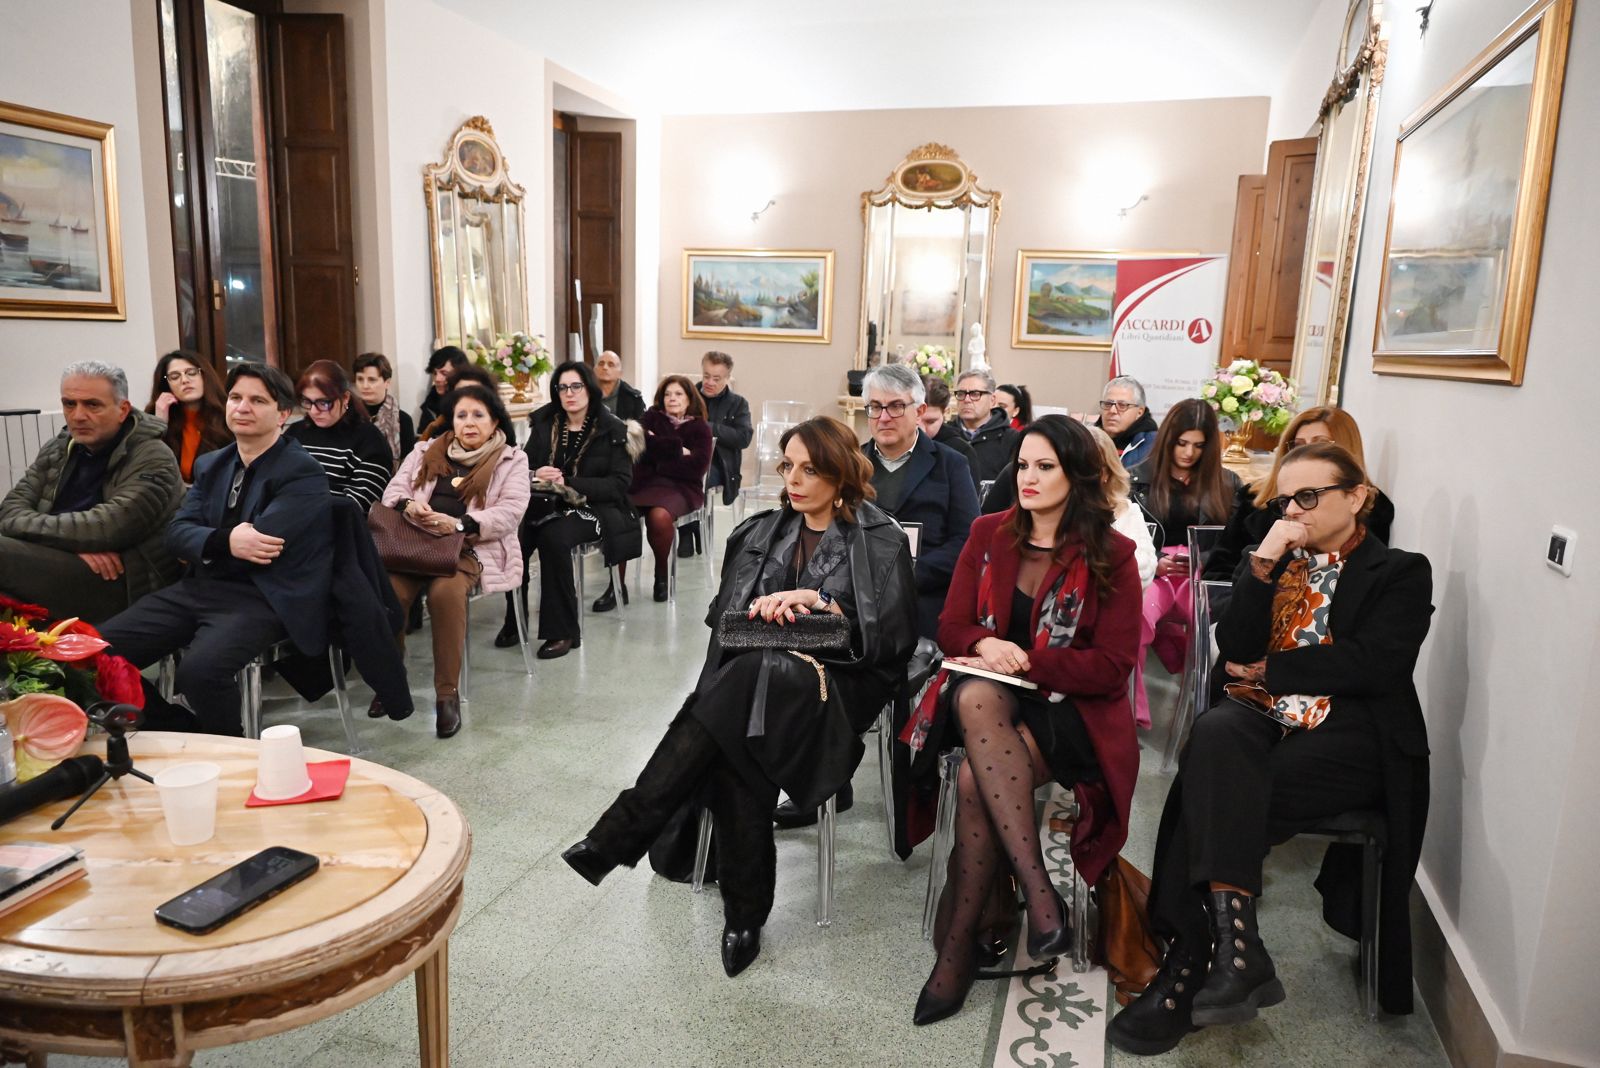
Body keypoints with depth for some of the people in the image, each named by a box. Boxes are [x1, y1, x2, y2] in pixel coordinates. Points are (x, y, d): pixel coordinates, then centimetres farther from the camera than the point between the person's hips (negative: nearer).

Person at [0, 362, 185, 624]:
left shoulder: (152, 459, -6)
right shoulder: (57, 449, 16)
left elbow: (108, 527, -19)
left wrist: (28, 524, -7)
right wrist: (75, 543, -13)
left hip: (122, 584, -7)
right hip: (59, 566, 7)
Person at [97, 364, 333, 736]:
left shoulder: (303, 473, -8)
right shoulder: (210, 464, 16)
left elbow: (260, 543, -19)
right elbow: (177, 531, 4)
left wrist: (209, 545, -2)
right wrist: (224, 542, -17)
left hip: (263, 598, -8)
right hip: (199, 589, 8)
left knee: (200, 669, -32)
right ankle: (183, 732, 13)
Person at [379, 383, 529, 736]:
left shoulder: (511, 460, 9)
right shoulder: (426, 451, 22)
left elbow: (510, 512, -5)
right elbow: (394, 490, 12)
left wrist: (458, 523, -19)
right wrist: (409, 505, -13)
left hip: (471, 548, -3)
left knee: (446, 592, -36)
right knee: (390, 588, -29)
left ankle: (448, 693, -23)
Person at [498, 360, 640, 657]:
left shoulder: (612, 430, -3)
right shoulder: (544, 424, 10)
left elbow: (618, 484, -10)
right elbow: (523, 466, 12)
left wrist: (568, 483, -19)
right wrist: (535, 475, -13)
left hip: (592, 507, -4)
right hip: (547, 503, 4)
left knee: (553, 537, -34)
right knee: (513, 535, -27)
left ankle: (562, 631, -23)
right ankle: (515, 619, -8)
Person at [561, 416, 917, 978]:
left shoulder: (880, 541, 3)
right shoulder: (760, 533, 17)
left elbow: (892, 636, -4)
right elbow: (722, 615, 16)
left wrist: (815, 600, -13)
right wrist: (761, 611, -6)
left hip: (838, 682, -4)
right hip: (756, 675, 4)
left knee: (749, 680, -35)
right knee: (734, 744, -32)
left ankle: (620, 836, -32)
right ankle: (744, 911, -20)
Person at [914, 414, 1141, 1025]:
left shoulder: (1111, 555, -1)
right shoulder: (989, 535, 8)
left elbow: (1113, 666, -6)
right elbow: (951, 627, 8)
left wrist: (1026, 659, -16)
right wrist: (985, 645, -15)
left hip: (1070, 708, -3)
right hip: (991, 696, 3)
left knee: (976, 781, -30)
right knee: (976, 698, -34)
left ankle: (959, 941, -14)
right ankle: (1038, 892, -32)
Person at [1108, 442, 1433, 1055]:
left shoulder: (1401, 574, 10)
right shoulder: (1277, 560, 22)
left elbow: (1370, 664, -8)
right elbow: (1234, 648, 6)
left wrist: (1268, 670, -2)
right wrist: (1262, 565, -4)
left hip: (1347, 735, -3)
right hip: (1262, 720, 3)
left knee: (1213, 797, -29)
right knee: (1215, 734, -34)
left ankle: (1187, 970, -22)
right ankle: (1234, 945, -39)